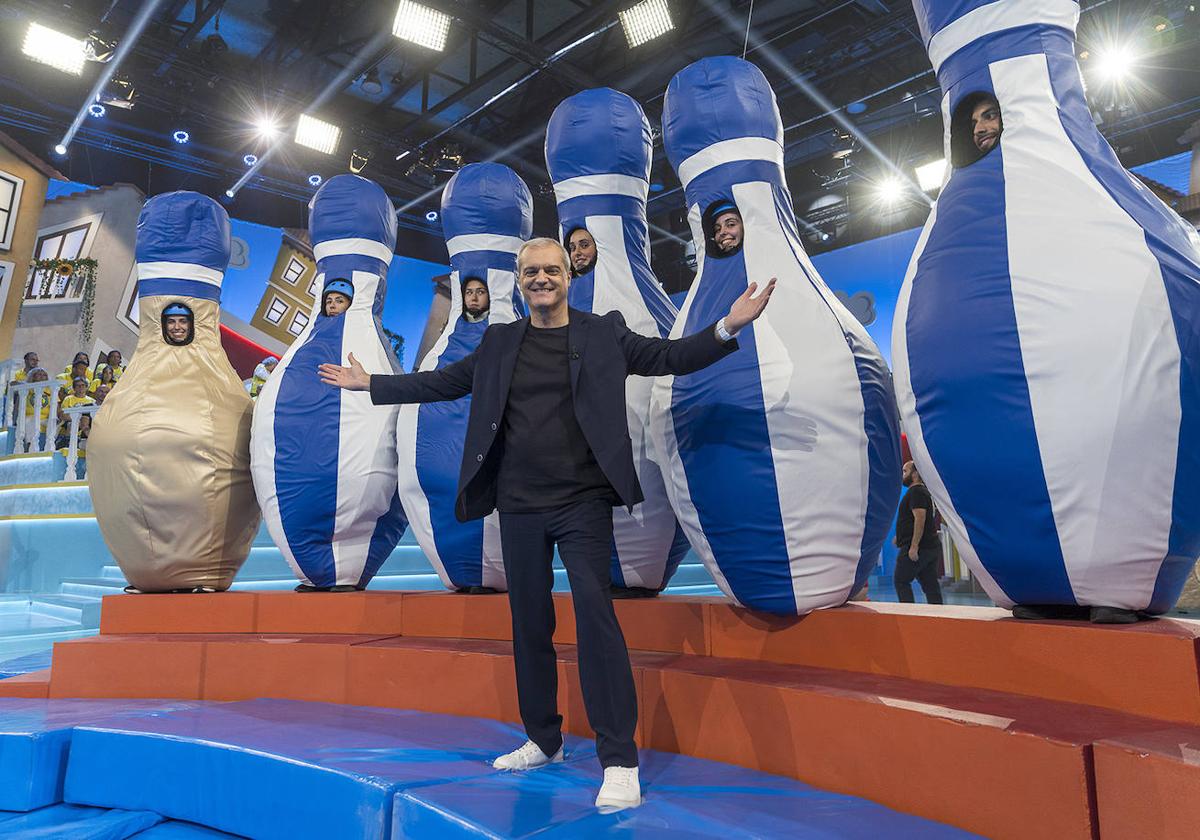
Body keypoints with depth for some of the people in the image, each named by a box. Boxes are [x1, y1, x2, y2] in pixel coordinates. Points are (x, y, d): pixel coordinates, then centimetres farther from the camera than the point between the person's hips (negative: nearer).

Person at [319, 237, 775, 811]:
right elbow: (442, 383, 17)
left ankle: (619, 761, -2)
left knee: (595, 615, -11)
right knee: (529, 623, 11)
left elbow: (670, 357, 2)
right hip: (519, 506, 4)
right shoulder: (499, 342, 11)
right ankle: (543, 741, 29)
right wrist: (369, 383, 18)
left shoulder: (604, 333, 4)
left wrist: (727, 327, -13)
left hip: (583, 503, -3)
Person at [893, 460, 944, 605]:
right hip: (931, 546, 10)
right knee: (931, 585, 8)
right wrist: (900, 536, 29)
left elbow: (920, 519, -23)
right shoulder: (922, 490, 20)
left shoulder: (916, 492, -12)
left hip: (917, 548, -10)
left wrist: (914, 546, -25)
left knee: (901, 580, -2)